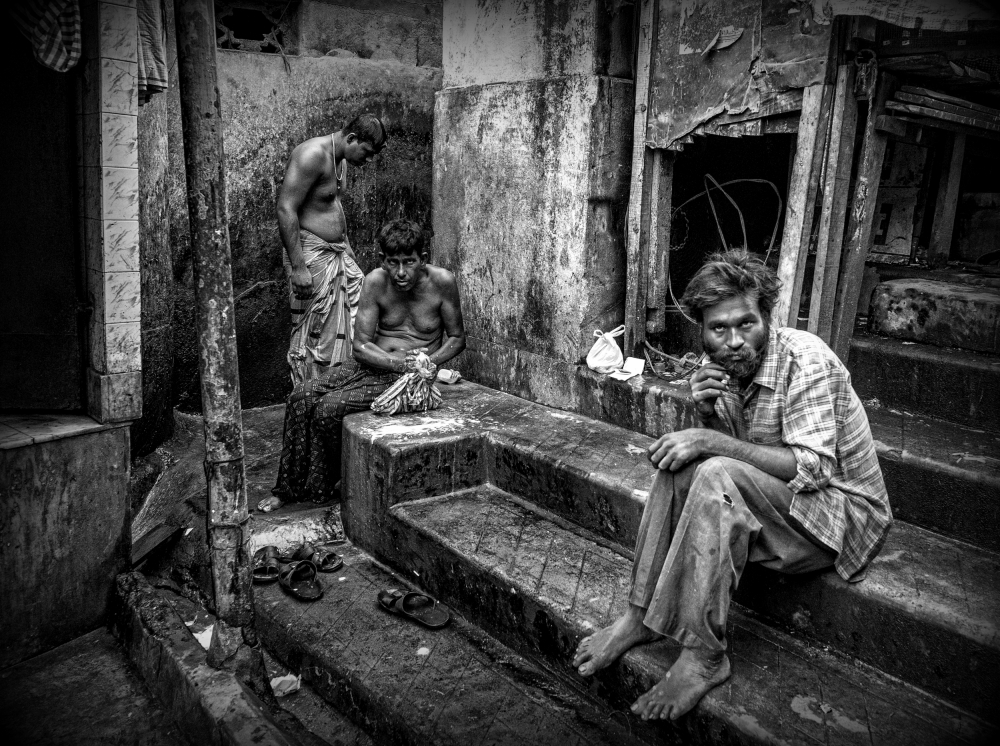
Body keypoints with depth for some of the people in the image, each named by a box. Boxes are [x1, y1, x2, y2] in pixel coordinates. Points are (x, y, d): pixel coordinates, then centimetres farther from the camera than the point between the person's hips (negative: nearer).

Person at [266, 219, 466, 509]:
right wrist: (399, 362, -25)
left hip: (407, 377, -4)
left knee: (329, 408, -22)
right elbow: (361, 345, -8)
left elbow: (457, 338, -1)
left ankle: (323, 486, 3)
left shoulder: (441, 281, -12)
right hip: (371, 364, 4)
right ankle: (291, 488, 0)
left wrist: (430, 361, -19)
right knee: (302, 396, -14)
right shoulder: (376, 281, -7)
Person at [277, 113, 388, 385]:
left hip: (339, 255, 9)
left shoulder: (341, 160, 13)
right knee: (313, 336, -2)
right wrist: (298, 267, -25)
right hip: (311, 255, -9)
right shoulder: (312, 155, -17)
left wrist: (348, 249, 22)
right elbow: (285, 209, -22)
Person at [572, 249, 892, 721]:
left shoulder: (805, 360, -21)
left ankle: (702, 655, -26)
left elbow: (813, 467, -27)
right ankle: (642, 615, -12)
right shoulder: (727, 367, 1)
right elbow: (721, 447, 2)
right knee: (680, 464, -14)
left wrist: (713, 442, -30)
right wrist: (707, 416, -20)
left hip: (844, 510, -7)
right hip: (778, 502, 7)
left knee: (719, 476, -32)